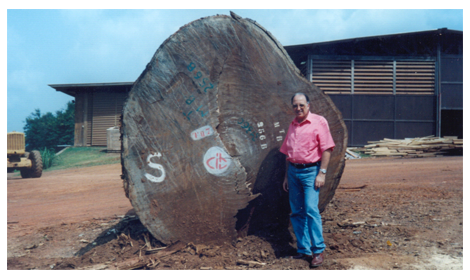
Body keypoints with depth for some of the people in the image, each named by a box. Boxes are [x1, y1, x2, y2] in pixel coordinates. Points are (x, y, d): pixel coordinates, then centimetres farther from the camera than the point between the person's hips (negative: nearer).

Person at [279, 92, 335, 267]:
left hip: (310, 170, -6)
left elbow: (326, 149, -8)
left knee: (311, 209, -13)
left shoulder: (319, 122, -3)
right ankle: (304, 250, 16)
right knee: (296, 212, 7)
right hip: (293, 171, 6)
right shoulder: (292, 125, 15)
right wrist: (287, 176, 16)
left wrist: (322, 173, -14)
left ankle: (318, 250, 0)